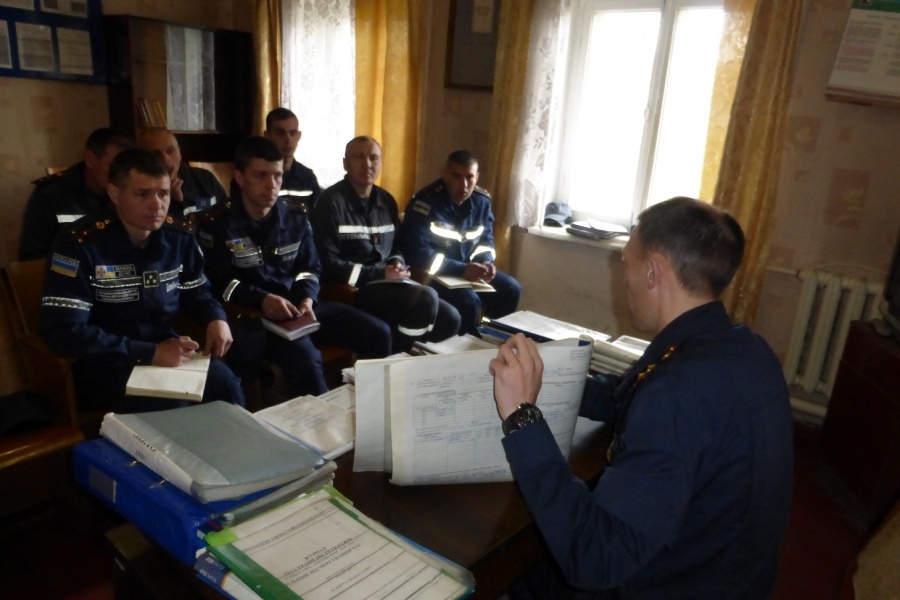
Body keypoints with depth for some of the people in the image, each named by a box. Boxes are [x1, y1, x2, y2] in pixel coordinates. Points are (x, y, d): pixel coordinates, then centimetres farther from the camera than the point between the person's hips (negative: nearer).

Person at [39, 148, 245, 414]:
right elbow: (63, 331, -19)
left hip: (168, 352, 4)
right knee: (167, 407, -30)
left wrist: (216, 318, -10)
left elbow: (195, 291, 15)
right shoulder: (79, 243, -15)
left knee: (224, 382, -22)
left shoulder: (179, 236, 0)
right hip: (105, 365, -4)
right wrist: (150, 353, -24)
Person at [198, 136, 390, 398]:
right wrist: (262, 299, -20)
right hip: (252, 313, -5)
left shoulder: (296, 218, 10)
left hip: (297, 304, 6)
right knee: (305, 357, -35)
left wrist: (307, 299, -5)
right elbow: (216, 282, -7)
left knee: (377, 333, -7)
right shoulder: (218, 224, -4)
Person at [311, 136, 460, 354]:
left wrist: (398, 264, -3)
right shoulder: (331, 202, -9)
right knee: (426, 298, -27)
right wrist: (379, 274, -17)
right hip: (352, 289, -8)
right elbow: (328, 264, -15)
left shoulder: (386, 200, 14)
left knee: (449, 320, -3)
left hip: (388, 282, 8)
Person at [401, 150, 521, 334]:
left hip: (469, 270, 7)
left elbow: (486, 240, 11)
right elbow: (417, 252, -26)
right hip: (432, 274, -6)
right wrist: (461, 269, -30)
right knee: (469, 302, -29)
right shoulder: (425, 202, -19)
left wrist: (486, 262, -13)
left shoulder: (482, 200, 1)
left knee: (511, 290, -4)